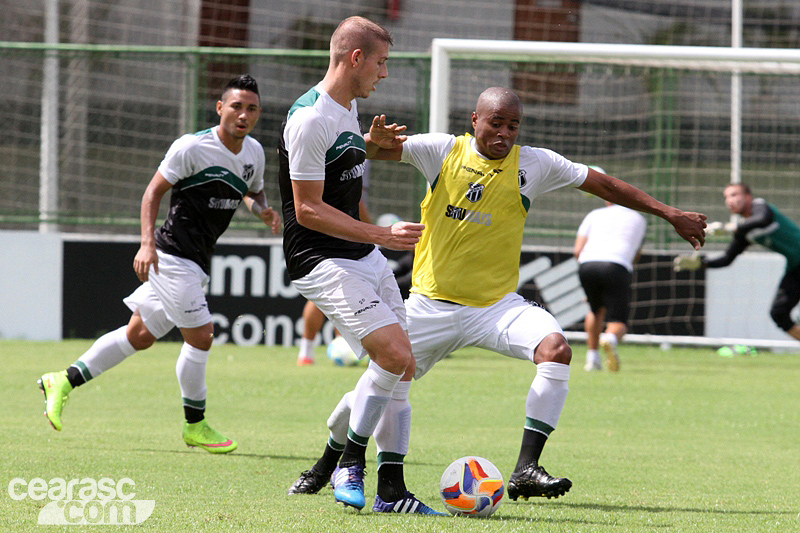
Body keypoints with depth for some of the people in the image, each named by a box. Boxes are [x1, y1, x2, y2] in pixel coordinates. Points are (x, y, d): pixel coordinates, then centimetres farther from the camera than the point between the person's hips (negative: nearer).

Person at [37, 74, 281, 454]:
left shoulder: (254, 152, 7)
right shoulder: (193, 147, -15)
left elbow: (254, 192, 25)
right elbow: (154, 191, -10)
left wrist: (262, 209, 1)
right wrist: (148, 244, -20)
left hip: (195, 261, 8)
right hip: (174, 254, -8)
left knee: (139, 336, 12)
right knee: (200, 336, -8)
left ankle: (65, 381, 21)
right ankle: (195, 426, 7)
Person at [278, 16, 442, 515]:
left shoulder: (350, 107, 13)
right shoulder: (310, 119, -18)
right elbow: (308, 210, -20)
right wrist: (381, 234, -21)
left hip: (366, 257, 10)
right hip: (323, 262, -10)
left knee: (399, 366, 5)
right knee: (396, 356, -20)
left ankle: (392, 491, 10)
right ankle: (350, 464, -2)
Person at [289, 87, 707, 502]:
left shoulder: (533, 164, 0)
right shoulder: (443, 151, -2)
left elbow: (604, 185, 6)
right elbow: (385, 149, -7)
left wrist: (671, 215, 5)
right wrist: (376, 140, -33)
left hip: (496, 304, 0)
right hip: (431, 304, 0)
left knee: (556, 348, -26)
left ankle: (525, 470, -25)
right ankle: (327, 462, 28)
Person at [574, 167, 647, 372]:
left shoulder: (594, 215, 23)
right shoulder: (638, 219, 26)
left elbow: (577, 251, 13)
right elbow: (635, 256, 35)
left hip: (587, 264, 2)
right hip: (617, 268, -2)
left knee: (596, 310, 30)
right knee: (618, 323, 0)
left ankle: (592, 357, 24)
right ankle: (610, 339, -35)